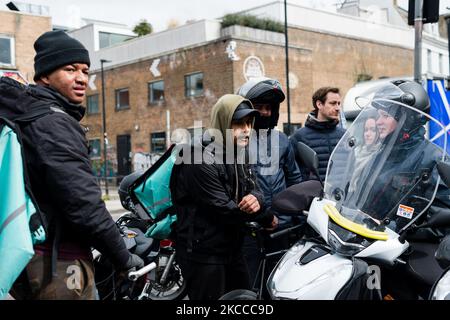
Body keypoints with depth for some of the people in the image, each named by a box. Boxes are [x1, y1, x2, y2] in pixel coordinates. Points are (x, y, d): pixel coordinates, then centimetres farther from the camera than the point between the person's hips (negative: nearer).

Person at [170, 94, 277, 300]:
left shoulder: (238, 156, 10)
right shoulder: (202, 160, -20)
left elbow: (254, 189, 6)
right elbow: (222, 208, -24)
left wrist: (257, 199, -20)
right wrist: (266, 219, -12)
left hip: (232, 250, 9)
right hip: (203, 254, -9)